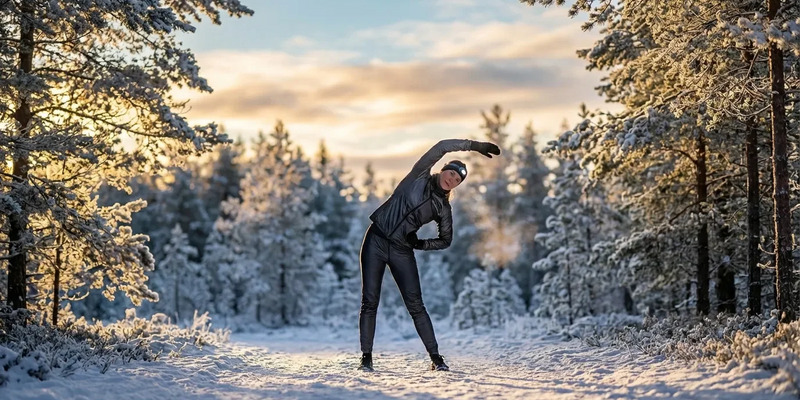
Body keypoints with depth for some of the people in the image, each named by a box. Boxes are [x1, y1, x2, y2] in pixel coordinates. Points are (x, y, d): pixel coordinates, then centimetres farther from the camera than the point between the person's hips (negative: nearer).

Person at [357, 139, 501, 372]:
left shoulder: (443, 208, 5)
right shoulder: (419, 177, 0)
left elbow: (446, 240, 13)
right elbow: (442, 147, -9)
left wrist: (420, 243, -1)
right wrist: (473, 145, -8)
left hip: (402, 251, 2)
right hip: (376, 241, -1)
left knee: (415, 305, -3)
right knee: (369, 302, -3)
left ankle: (435, 357, 1)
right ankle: (366, 357, 4)